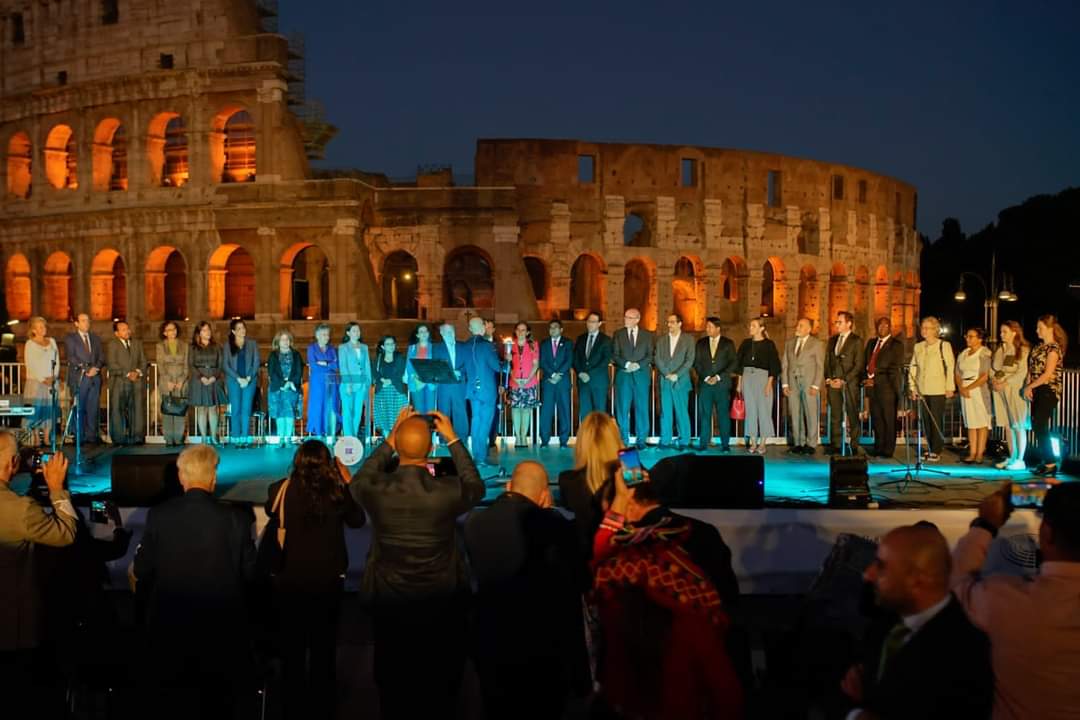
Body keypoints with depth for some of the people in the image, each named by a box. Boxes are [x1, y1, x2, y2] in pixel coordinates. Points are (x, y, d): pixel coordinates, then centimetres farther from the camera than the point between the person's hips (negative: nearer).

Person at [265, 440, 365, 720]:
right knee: (324, 649, 16)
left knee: (292, 649, 16)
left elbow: (271, 514, 6)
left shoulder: (281, 490, -17)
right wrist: (348, 482, 6)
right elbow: (357, 520, 3)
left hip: (289, 581, 0)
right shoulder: (337, 490, -16)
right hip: (328, 581, 1)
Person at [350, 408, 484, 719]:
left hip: (388, 602, 1)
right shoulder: (449, 491, -22)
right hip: (443, 604, -1)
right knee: (442, 687, 19)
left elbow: (358, 481, 7)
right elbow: (476, 486, 2)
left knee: (393, 683, 20)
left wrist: (389, 439, 5)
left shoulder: (375, 490, -19)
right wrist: (453, 440, 5)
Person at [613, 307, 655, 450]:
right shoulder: (618, 334, 9)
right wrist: (626, 364, -13)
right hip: (623, 374, 0)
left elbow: (651, 355, 3)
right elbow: (615, 355, 3)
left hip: (641, 375, 0)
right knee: (622, 408, -1)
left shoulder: (647, 335, 8)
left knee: (642, 408, 0)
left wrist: (638, 365, -12)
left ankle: (641, 440, 6)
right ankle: (623, 440, 5)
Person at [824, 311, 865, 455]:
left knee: (852, 415, -3)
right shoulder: (832, 340, 17)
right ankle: (836, 446, 6)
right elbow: (827, 361, 17)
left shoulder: (856, 341, -1)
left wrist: (843, 380, -11)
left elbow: (858, 365, -6)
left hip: (850, 383, -5)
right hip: (833, 383, 5)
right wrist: (828, 378, 1)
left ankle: (854, 446, 1)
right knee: (835, 415, 3)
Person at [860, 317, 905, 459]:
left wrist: (875, 380, -11)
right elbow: (867, 363, 21)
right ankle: (878, 447, 13)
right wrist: (868, 379, 4)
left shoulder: (896, 344, -1)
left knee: (889, 420, -3)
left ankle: (888, 450, 0)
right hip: (872, 385, 6)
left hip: (887, 387, -6)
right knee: (876, 419, 6)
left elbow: (895, 368, -8)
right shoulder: (871, 343, 19)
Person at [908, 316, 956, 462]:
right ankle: (930, 449, 15)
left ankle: (936, 451, 1)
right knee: (925, 420, 6)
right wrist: (912, 387, 9)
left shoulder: (944, 346, -3)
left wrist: (950, 388, -8)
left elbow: (951, 367, -5)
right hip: (922, 390, 5)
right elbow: (913, 367, 14)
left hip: (938, 390, -5)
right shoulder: (918, 347, 12)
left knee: (936, 421, -4)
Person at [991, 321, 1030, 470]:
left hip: (1015, 389, -6)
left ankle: (1020, 460, 2)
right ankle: (1012, 457, 16)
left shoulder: (1023, 350, -7)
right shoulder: (999, 349, 14)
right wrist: (993, 381, -4)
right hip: (1000, 390, 6)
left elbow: (1022, 372, -14)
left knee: (1018, 426, -3)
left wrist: (1005, 383, -17)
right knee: (1007, 425, 8)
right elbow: (992, 367, 15)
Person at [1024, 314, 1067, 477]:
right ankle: (1045, 460, 17)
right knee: (1036, 426, 8)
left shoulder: (1054, 348, -12)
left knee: (1040, 426, -9)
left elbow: (1048, 374, -17)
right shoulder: (1039, 347, 13)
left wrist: (1029, 387, -11)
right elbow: (1031, 368, 13)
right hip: (1037, 391, 8)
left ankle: (1050, 463, -3)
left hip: (1048, 390, -8)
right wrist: (1028, 387, -2)